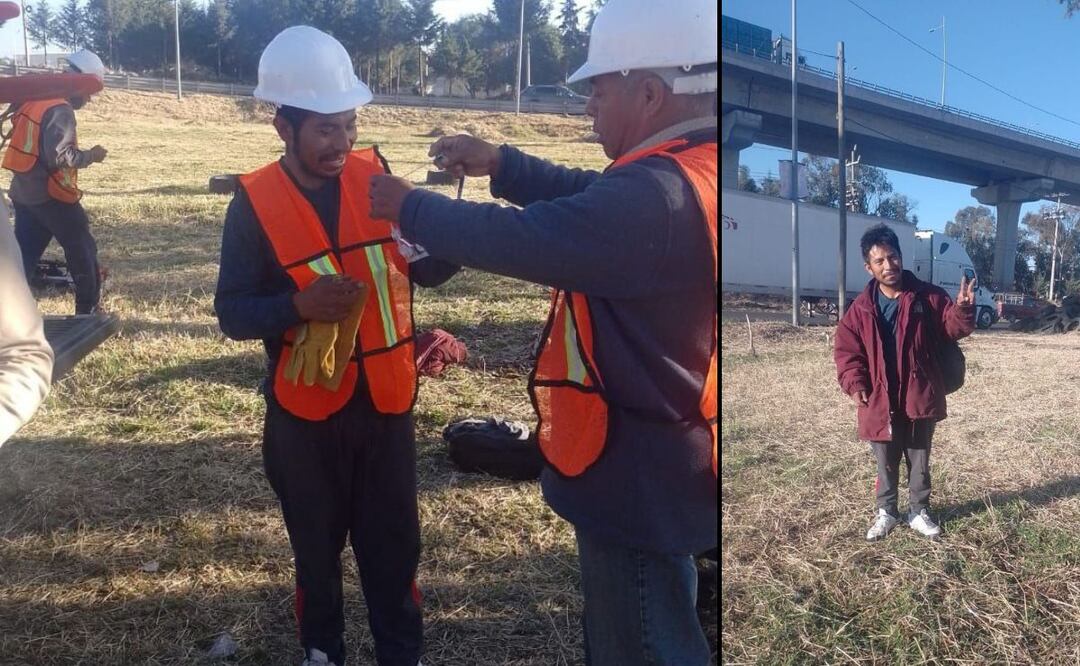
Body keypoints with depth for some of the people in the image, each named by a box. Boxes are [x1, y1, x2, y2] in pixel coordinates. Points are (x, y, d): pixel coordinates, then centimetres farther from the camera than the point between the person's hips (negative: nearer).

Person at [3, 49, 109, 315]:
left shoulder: (33, 101, 12)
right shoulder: (61, 110, -16)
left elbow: (33, 146, 16)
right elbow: (60, 156, -22)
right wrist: (91, 155, -9)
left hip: (23, 192, 8)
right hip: (50, 195, -8)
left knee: (23, 255, 11)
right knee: (82, 250, 7)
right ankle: (88, 311, 14)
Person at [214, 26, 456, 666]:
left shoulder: (376, 175, -4)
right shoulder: (255, 203, -10)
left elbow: (423, 266, 2)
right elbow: (233, 313, -7)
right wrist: (299, 305, -26)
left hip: (386, 398, 1)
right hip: (306, 407, -1)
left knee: (394, 542, 13)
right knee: (316, 543, 19)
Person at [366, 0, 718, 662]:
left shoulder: (657, 197, -30)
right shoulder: (691, 173, 2)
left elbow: (512, 240, -25)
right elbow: (594, 198, 14)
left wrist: (408, 206, -9)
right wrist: (502, 165, 9)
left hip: (640, 475, -9)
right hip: (679, 456, 9)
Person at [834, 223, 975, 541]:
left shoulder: (928, 297, -4)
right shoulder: (861, 307, -3)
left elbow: (953, 328, -4)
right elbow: (845, 348, 0)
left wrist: (963, 309, -26)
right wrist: (854, 384, -11)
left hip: (920, 397, 0)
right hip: (880, 400, 0)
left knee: (919, 461, 14)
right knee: (886, 463, 13)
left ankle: (919, 512, 31)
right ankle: (886, 512, 30)